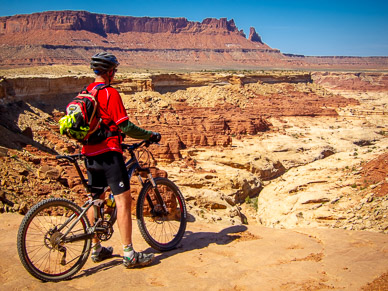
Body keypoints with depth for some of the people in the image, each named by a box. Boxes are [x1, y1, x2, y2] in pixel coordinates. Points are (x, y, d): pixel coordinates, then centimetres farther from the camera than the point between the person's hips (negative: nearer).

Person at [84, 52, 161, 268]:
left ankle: (96, 249, 26)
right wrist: (150, 135, -5)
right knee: (123, 200, -6)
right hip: (108, 153, -9)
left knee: (95, 200, 16)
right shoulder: (110, 93, -11)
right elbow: (125, 126, -17)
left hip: (90, 153, 9)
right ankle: (129, 254, -4)